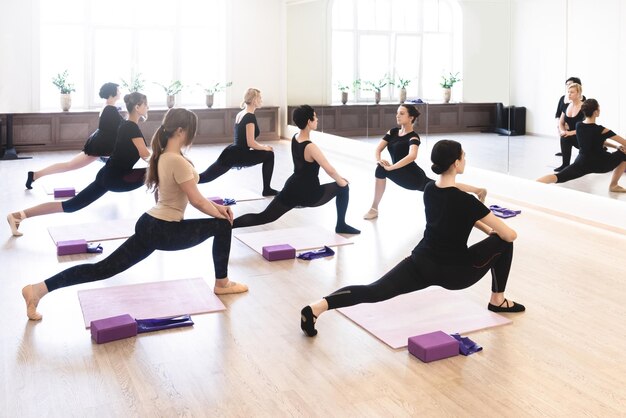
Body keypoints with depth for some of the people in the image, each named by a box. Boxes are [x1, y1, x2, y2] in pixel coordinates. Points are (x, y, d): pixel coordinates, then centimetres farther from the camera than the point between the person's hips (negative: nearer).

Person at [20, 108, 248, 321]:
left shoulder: (164, 156, 11)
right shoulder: (177, 160, -20)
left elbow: (190, 194, 19)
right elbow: (196, 201, -15)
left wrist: (216, 206, 15)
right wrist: (220, 213, 1)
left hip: (149, 225, 9)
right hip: (165, 231, -9)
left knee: (104, 268, 7)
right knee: (223, 225, 4)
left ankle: (39, 288, 1)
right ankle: (222, 283, 18)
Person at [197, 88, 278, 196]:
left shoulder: (240, 114, 15)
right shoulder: (250, 117, -14)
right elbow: (250, 143, -18)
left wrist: (261, 147, 21)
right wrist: (265, 147, -1)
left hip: (230, 153, 9)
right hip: (238, 156, -8)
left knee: (206, 176, 8)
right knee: (269, 154, 4)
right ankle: (267, 190, 10)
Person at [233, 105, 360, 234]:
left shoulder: (295, 138, 4)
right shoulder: (310, 147, -22)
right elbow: (330, 170, -19)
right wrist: (341, 181, 1)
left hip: (291, 189, 7)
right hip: (308, 194, -7)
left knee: (263, 217, 9)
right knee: (343, 187, 12)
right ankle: (341, 226, 23)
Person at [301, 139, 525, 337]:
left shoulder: (429, 190, 2)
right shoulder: (465, 200, -19)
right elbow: (510, 235, -13)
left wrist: (486, 228, 21)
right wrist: (493, 230, 10)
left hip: (420, 263, 5)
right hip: (454, 273, -5)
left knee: (374, 291, -3)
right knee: (502, 242, 12)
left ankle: (316, 307, -25)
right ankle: (497, 301, 26)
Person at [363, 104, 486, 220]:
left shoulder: (413, 137, -17)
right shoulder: (393, 132, 4)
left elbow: (412, 156, -37)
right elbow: (378, 149, -2)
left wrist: (390, 167, -39)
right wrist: (378, 160, -23)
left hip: (414, 177, -8)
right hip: (404, 177, 8)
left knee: (382, 170, -26)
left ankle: (374, 209, -16)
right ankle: (478, 190, 36)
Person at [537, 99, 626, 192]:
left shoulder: (578, 125, 0)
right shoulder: (601, 130, -16)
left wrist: (616, 146, 13)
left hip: (582, 163, 4)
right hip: (600, 164, -4)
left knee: (558, 177, -3)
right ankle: (613, 185, 22)